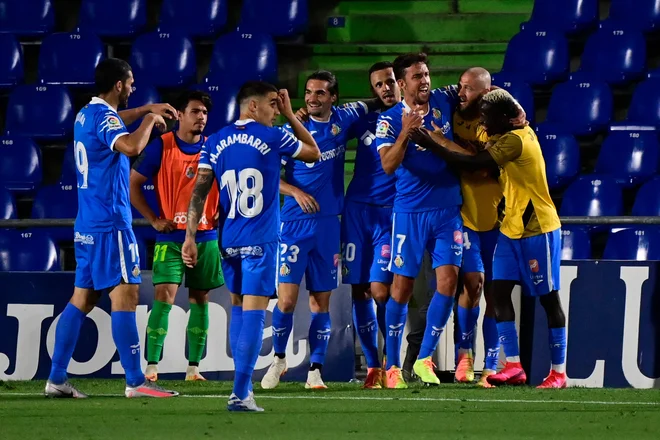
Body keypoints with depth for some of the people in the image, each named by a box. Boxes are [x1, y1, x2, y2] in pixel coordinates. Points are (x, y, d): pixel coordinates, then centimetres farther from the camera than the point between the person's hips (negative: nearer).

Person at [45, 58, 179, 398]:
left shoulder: (86, 115, 15)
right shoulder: (105, 117, -14)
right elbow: (131, 146, -34)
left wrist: (146, 110, 38)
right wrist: (149, 120, -16)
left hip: (87, 225, 10)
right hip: (110, 224, -10)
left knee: (83, 299, 10)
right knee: (125, 295, -9)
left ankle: (56, 379, 9)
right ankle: (135, 381, -12)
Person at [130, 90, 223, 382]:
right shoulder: (161, 147, -5)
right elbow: (133, 183, -1)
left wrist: (222, 212, 2)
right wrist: (154, 220, -6)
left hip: (205, 237, 4)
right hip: (170, 237, -4)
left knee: (200, 299, 7)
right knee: (164, 296, -14)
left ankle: (194, 367, 13)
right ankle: (151, 366, -14)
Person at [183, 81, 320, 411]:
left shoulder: (216, 142, 7)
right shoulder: (272, 138, -3)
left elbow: (200, 190, 0)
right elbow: (314, 153, 14)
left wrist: (190, 236, 0)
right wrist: (290, 115, 19)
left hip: (228, 243, 5)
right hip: (261, 242, -5)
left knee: (238, 309, 18)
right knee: (253, 313, -7)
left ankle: (243, 386, 19)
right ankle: (240, 394, -15)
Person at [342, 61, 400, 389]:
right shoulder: (365, 120, 12)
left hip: (390, 213, -4)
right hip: (357, 208, 4)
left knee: (380, 290, -13)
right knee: (359, 291, 1)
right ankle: (372, 367, 8)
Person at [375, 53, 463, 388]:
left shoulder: (444, 101, 3)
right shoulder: (390, 120, -7)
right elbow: (388, 165, -18)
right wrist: (405, 133, -32)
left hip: (448, 209, 3)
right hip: (410, 211, -3)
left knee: (448, 279, -9)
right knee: (402, 287, 0)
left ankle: (424, 358, 0)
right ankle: (392, 366, 10)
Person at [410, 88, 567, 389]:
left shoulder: (518, 140, -21)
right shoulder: (511, 137, 9)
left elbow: (473, 164, -25)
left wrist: (431, 144, -21)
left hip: (538, 230, -9)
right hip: (512, 229, 9)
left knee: (548, 297, -1)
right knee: (499, 291, 0)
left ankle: (559, 372, 4)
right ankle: (513, 366, 0)